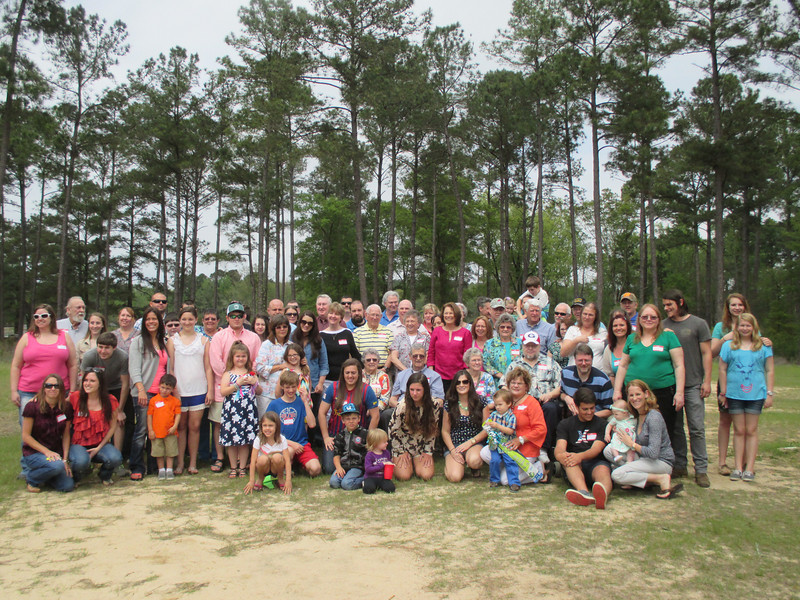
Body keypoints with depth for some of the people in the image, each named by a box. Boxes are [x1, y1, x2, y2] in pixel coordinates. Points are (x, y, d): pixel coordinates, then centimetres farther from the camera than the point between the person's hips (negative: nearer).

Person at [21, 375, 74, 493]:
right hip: (33, 452, -4)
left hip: (56, 452, 4)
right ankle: (31, 477, -2)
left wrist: (65, 459, -5)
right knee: (57, 465, -34)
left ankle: (43, 475, 18)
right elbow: (26, 436, -10)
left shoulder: (66, 407, -1)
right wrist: (46, 451, -18)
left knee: (68, 486, -12)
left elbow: (66, 435, 5)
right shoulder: (32, 406, -12)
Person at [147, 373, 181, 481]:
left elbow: (178, 414, 1)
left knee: (170, 451, 6)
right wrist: (150, 430, -1)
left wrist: (174, 426, -12)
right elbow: (149, 415, 3)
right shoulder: (154, 400, 0)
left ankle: (169, 470, 19)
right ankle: (161, 470, 23)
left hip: (170, 432, 0)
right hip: (156, 432, 0)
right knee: (159, 452, 9)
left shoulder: (175, 401, 0)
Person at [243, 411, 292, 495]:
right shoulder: (258, 440, -14)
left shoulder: (282, 439, -15)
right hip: (264, 468, 0)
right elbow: (253, 460, -15)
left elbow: (287, 460, -19)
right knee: (263, 458, -33)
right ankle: (260, 479, -2)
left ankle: (281, 479, -4)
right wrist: (251, 481, -20)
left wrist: (288, 481, -26)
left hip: (277, 468, 0)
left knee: (277, 457, -33)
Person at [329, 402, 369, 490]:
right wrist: (338, 467, -5)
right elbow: (336, 454, 11)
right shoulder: (340, 435, 12)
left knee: (346, 484, -26)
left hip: (357, 466, -3)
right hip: (343, 465, 3)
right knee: (334, 482, -23)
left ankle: (365, 480, -6)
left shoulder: (364, 434, 2)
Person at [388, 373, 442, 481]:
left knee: (426, 475, -15)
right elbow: (392, 429, -10)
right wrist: (401, 452, -6)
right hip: (402, 445, -2)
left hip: (422, 446, 2)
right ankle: (395, 460, 16)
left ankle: (414, 463, 17)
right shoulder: (402, 406, -21)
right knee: (404, 476, -17)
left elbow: (433, 430, 0)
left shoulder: (434, 405, -13)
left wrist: (428, 452, -1)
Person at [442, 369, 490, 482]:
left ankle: (475, 468, 4)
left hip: (475, 443, 0)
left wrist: (470, 442, -12)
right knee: (455, 477, -24)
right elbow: (445, 431, 5)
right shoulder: (449, 404, 2)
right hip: (454, 445, 0)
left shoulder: (481, 401, 1)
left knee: (474, 460, -35)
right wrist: (453, 450, -11)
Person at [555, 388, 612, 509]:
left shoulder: (602, 424, 11)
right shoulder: (565, 424, 15)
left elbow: (596, 449, -5)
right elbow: (560, 448, -2)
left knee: (603, 470, -35)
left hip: (596, 463, 0)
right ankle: (584, 493, -61)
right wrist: (561, 455, -29)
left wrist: (580, 456, -27)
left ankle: (602, 494, -70)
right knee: (569, 460, -33)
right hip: (574, 467, 1)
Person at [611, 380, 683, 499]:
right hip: (646, 460, 9)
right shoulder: (637, 416, 10)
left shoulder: (654, 417, -18)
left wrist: (632, 444, -12)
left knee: (617, 475, -24)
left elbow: (653, 453, -24)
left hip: (662, 462, -9)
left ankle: (662, 479, -14)